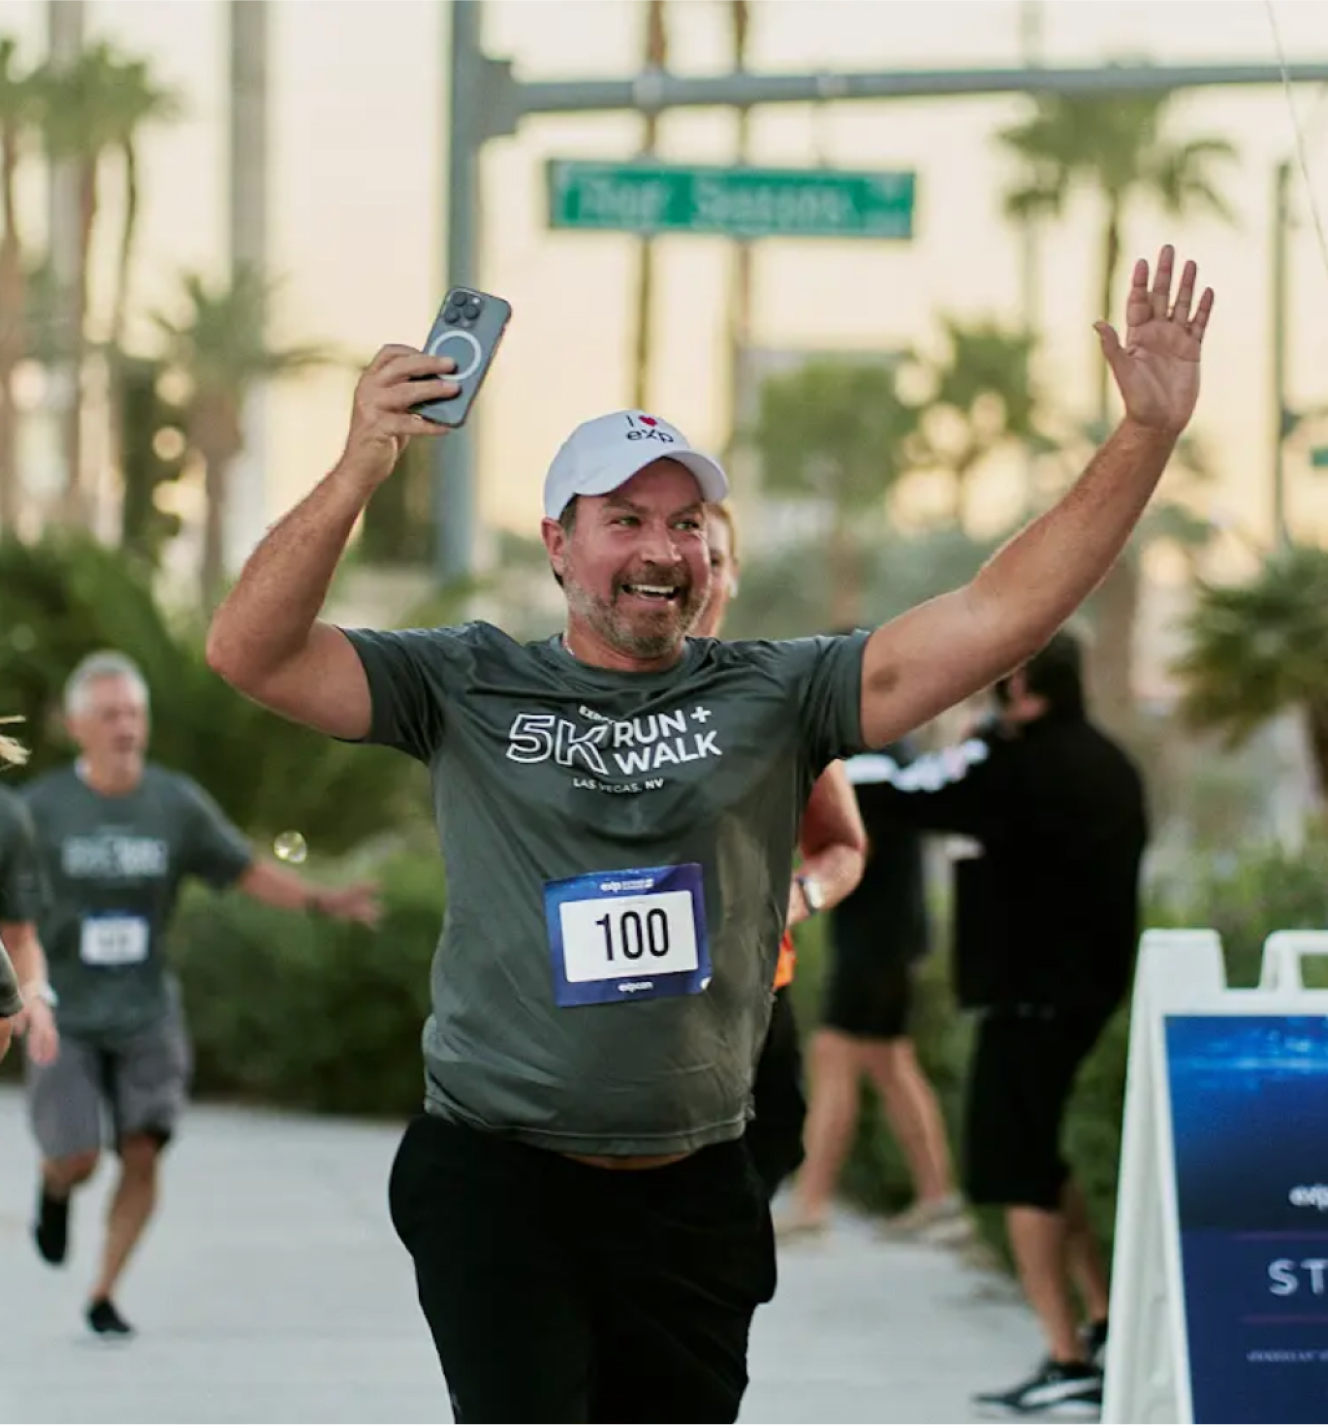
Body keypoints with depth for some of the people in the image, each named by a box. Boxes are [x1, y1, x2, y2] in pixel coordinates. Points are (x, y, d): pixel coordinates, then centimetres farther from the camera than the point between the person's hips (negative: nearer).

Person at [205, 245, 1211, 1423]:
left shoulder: (771, 697, 2)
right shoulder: (469, 688, 0)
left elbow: (994, 618, -5)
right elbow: (252, 653, -9)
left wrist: (1147, 436, -14)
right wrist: (361, 470, -23)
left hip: (692, 1192, 2)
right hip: (498, 1180, -2)